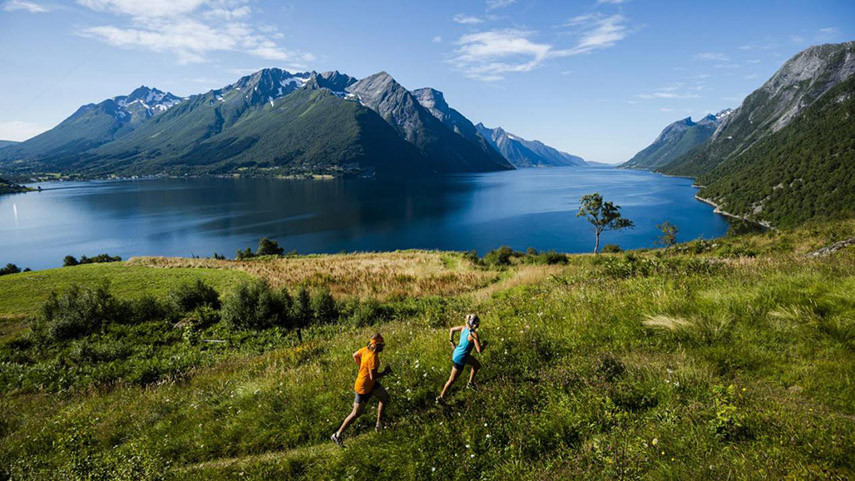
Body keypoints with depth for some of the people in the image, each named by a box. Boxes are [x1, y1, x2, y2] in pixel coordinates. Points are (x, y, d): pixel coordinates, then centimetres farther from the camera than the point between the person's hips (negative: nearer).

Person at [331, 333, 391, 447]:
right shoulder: (373, 357, -33)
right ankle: (337, 435, 19)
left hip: (370, 383, 9)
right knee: (356, 413, 5)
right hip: (364, 387, -9)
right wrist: (385, 373, -18)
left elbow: (355, 355, 10)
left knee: (385, 397, 20)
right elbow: (373, 377, -32)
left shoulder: (366, 349, -8)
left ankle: (379, 424, 33)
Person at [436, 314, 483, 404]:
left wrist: (451, 342, 16)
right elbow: (479, 350, -26)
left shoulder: (464, 327, -7)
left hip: (456, 352, 8)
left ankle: (471, 383, 44)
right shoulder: (474, 334, -28)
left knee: (477, 365, 25)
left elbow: (451, 329, 8)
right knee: (452, 380, 11)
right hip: (460, 359, -8)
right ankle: (441, 397, 26)